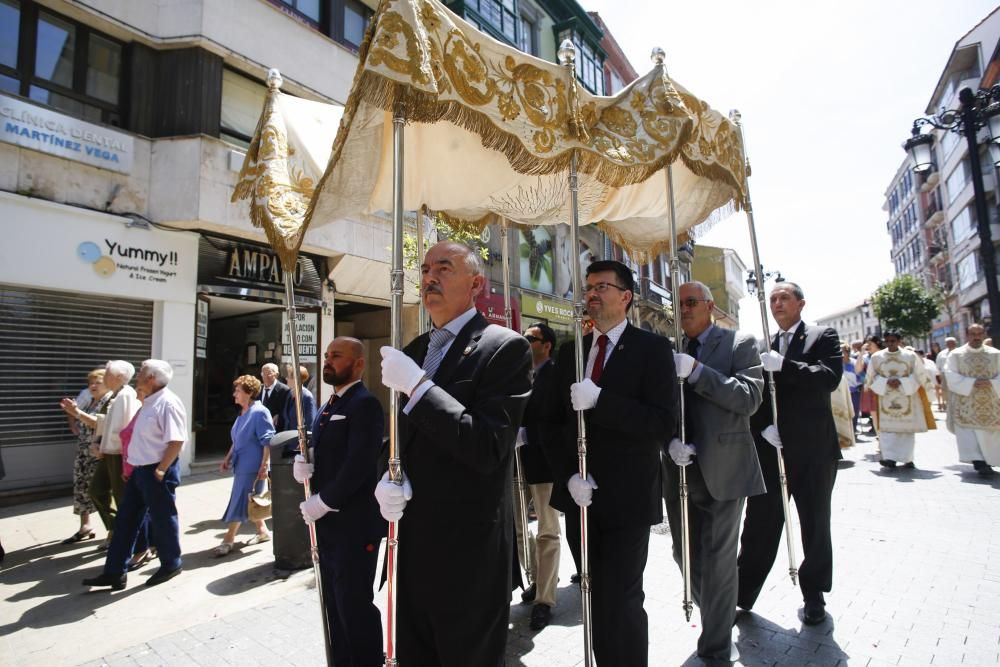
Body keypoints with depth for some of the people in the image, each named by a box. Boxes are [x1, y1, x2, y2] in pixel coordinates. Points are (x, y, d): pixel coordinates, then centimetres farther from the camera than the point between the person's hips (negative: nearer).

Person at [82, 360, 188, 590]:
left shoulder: (168, 403, -20)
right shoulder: (150, 402, 12)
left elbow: (177, 441, -26)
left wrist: (160, 469, -23)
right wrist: (135, 465, 17)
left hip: (157, 471, -10)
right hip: (140, 469, 10)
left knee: (162, 519, 5)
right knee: (126, 519, 14)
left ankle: (170, 565, 24)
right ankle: (114, 571, 25)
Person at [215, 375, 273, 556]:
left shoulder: (259, 412, -17)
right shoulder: (242, 413, 11)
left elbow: (268, 442, -19)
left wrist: (264, 466, -22)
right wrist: (227, 458, 18)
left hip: (252, 466, -9)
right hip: (241, 465, 9)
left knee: (239, 501, -4)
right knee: (249, 501, 14)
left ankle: (228, 540, 5)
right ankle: (263, 531, 27)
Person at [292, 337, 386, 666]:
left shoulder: (365, 403, -16)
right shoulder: (329, 406, 14)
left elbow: (359, 464, -24)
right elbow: (321, 453, 17)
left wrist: (323, 502, -17)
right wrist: (302, 463, -4)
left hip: (354, 524, -9)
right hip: (327, 522, 9)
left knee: (356, 604, 3)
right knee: (335, 603, 20)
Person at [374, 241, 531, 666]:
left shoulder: (505, 347, -14)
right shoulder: (414, 351, 9)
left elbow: (489, 448, -22)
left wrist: (417, 386, -24)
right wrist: (389, 478, -6)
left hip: (468, 546, -6)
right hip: (411, 539, 7)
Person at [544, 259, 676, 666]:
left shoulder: (652, 348, -6)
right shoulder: (570, 352, 8)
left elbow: (663, 424, -16)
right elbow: (554, 422, 8)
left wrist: (599, 400, -25)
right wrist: (569, 476, -5)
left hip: (627, 500, -4)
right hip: (580, 497, 5)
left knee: (620, 601, -1)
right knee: (595, 599, 15)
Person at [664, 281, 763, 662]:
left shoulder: (740, 344, -2)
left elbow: (750, 398, -15)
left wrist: (696, 371, -23)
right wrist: (670, 441, -13)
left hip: (723, 467, -4)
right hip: (680, 469, 4)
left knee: (718, 559, 3)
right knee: (685, 554, 16)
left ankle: (717, 648, 22)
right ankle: (714, 618, 42)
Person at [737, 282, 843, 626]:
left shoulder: (823, 337, 2)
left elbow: (830, 377, -16)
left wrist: (783, 365, -25)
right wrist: (764, 427, -9)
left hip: (813, 449, -2)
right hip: (769, 448, 2)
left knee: (815, 526, 13)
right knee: (759, 525, 6)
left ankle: (814, 595, 31)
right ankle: (742, 595, 16)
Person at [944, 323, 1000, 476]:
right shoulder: (956, 354, 0)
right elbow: (951, 376, -7)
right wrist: (972, 383, -19)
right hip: (965, 404, -3)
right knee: (968, 432, -10)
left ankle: (987, 462, 23)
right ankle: (979, 462, -11)